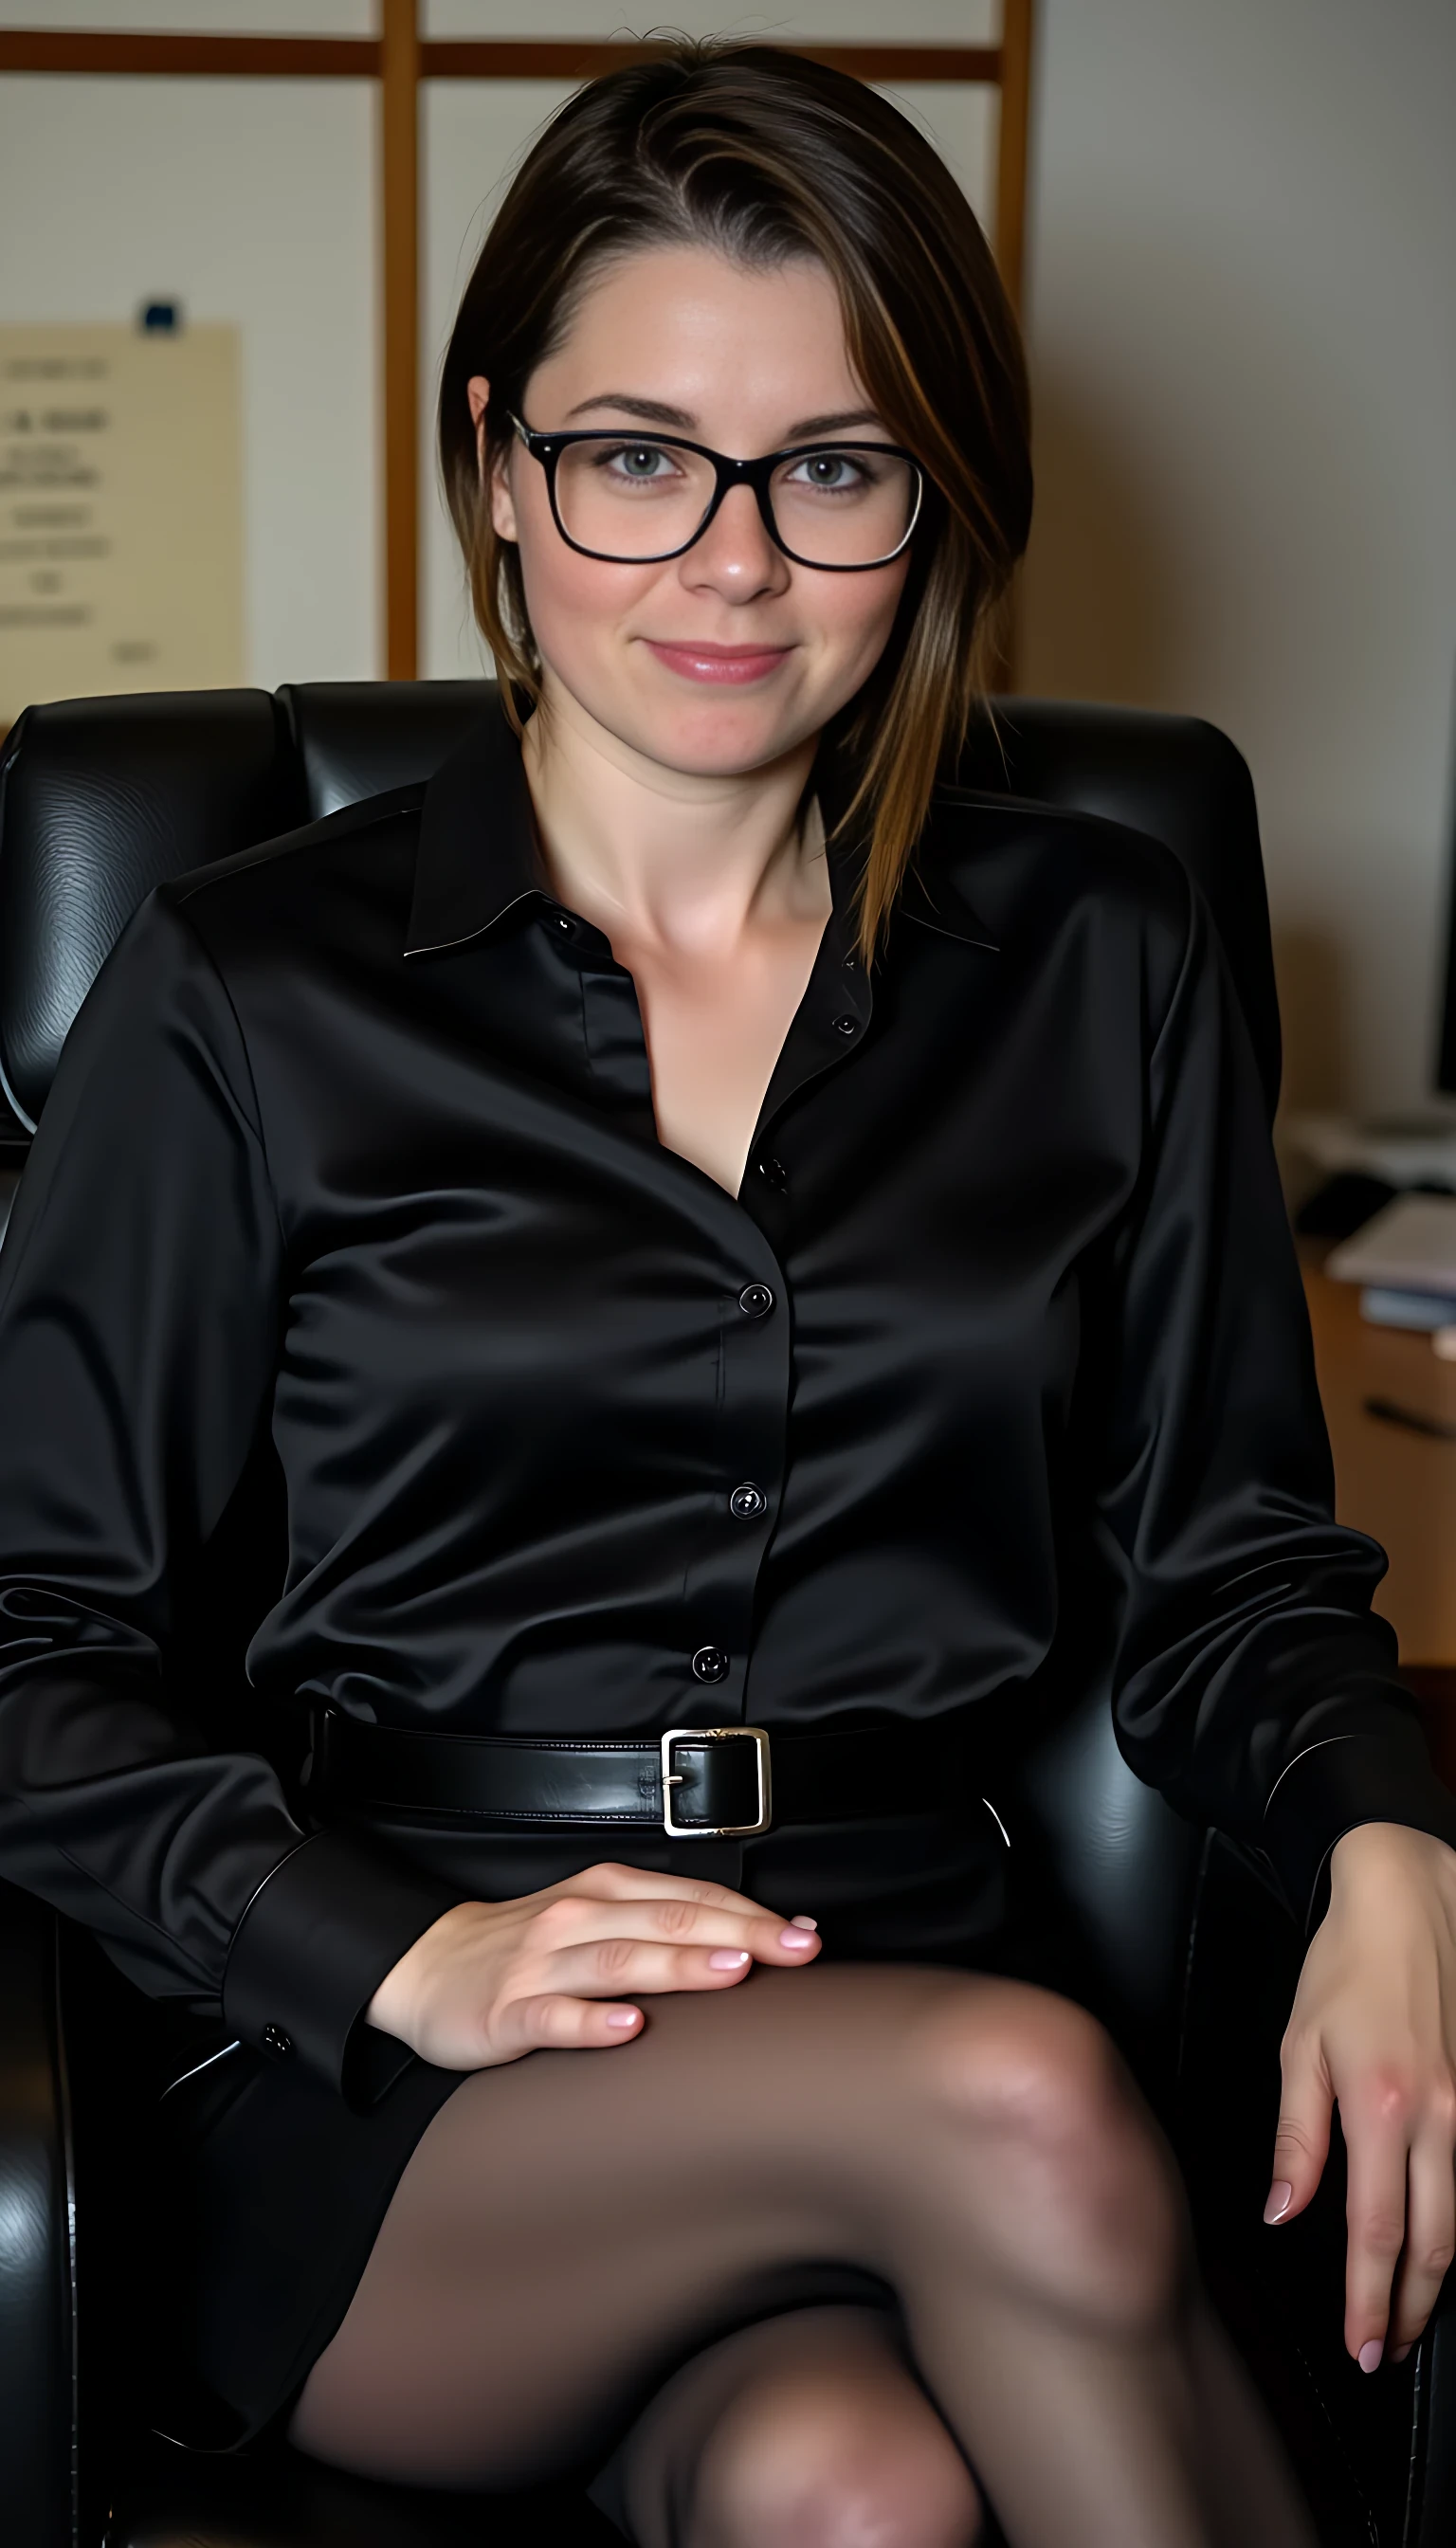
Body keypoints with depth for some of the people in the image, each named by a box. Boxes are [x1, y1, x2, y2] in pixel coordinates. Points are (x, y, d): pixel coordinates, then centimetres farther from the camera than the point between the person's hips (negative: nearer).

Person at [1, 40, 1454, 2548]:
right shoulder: (249, 993, 4)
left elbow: (1223, 1563, 14)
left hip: (907, 2004, 2)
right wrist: (404, 1955, -14)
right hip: (384, 2125, -1)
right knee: (1011, 2100, -31)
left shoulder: (1101, 965, 12)